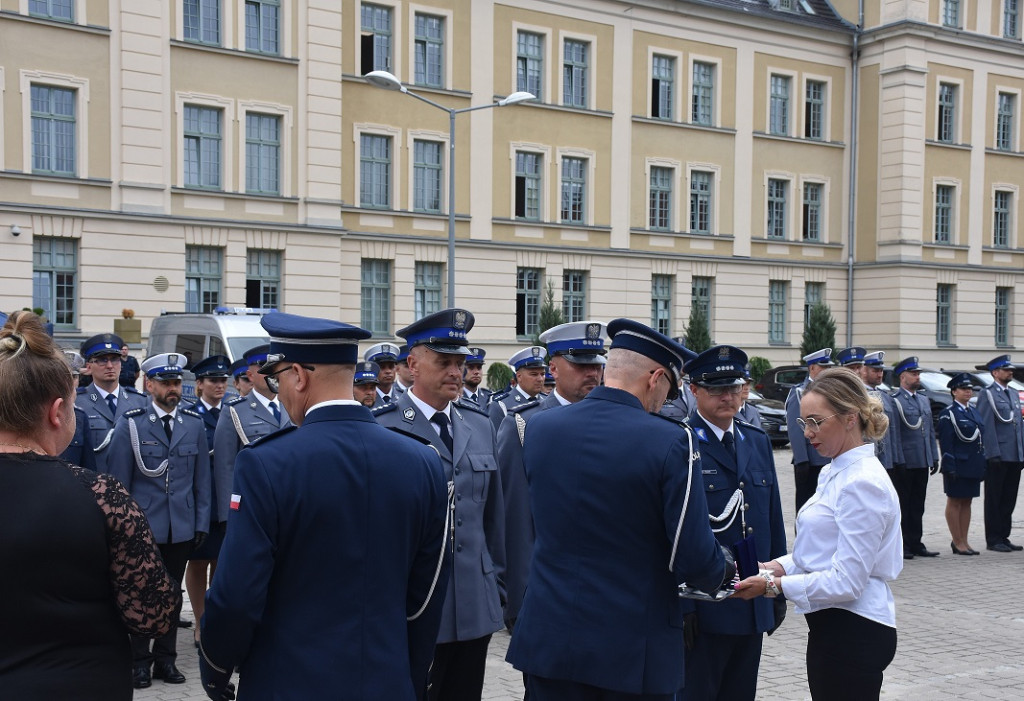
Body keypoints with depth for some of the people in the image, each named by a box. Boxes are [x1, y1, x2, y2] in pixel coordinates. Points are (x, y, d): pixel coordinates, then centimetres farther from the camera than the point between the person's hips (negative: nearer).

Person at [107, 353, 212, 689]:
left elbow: (202, 478, 8)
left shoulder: (194, 423, 4)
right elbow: (119, 480, -3)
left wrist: (202, 521, 5)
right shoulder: (130, 423, -5)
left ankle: (165, 658, 24)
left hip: (182, 528, 3)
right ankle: (139, 660, 21)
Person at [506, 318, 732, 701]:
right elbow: (696, 559, -16)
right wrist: (720, 571, 7)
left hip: (548, 640, 4)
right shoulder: (671, 442, -15)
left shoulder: (538, 427, -2)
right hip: (635, 653, -3)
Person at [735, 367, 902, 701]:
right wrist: (779, 566, 2)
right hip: (831, 627, 9)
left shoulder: (863, 483, -18)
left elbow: (846, 582, -21)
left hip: (854, 632, -9)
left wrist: (773, 584, -18)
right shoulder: (834, 473, 11)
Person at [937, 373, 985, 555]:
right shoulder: (948, 414, -9)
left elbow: (980, 439, 17)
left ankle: (964, 541, 17)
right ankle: (958, 542, 6)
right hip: (957, 465, -7)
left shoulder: (974, 411, 14)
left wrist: (983, 465, 12)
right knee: (954, 502, 1)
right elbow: (945, 443, -13)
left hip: (973, 466, 8)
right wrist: (950, 468, -18)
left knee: (966, 502, 11)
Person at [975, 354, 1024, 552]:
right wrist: (994, 453, -17)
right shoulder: (987, 394, -6)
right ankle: (993, 540, 6)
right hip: (998, 457, -7)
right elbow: (986, 426, -12)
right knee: (994, 499, 0)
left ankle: (1003, 537, 18)